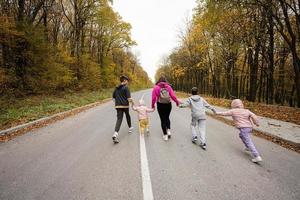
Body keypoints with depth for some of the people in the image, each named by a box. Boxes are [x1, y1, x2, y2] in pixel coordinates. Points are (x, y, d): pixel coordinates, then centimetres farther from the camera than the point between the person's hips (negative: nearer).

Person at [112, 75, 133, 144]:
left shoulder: (116, 88, 11)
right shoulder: (126, 87, -8)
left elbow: (114, 97, 15)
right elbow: (129, 98, -14)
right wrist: (131, 101, 5)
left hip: (118, 106, 4)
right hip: (125, 105, -4)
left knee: (119, 119, -2)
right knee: (128, 116, 22)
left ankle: (115, 134, -20)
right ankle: (130, 128, 40)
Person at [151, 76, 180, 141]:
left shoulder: (156, 87, -4)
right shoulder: (168, 87, 0)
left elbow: (154, 97, -6)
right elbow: (173, 96, -4)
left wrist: (153, 105, 9)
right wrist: (177, 101, 13)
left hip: (160, 105, -2)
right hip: (168, 104, 2)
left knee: (163, 119, 9)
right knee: (167, 118, 24)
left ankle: (165, 135, 12)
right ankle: (168, 130, 9)